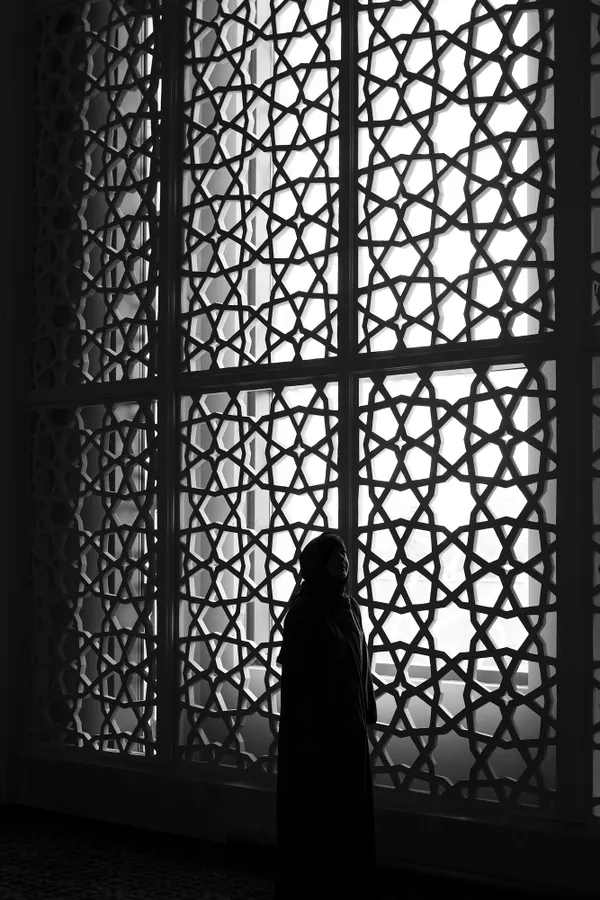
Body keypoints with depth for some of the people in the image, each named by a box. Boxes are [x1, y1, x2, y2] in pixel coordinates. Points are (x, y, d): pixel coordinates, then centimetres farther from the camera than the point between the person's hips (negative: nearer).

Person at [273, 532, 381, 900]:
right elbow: (295, 675, -16)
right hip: (315, 726, -7)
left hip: (349, 724, 7)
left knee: (350, 809, 12)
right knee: (313, 811, 2)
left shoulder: (350, 607, 8)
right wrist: (307, 731, -20)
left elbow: (361, 666, 11)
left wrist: (367, 714, 8)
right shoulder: (302, 612, -13)